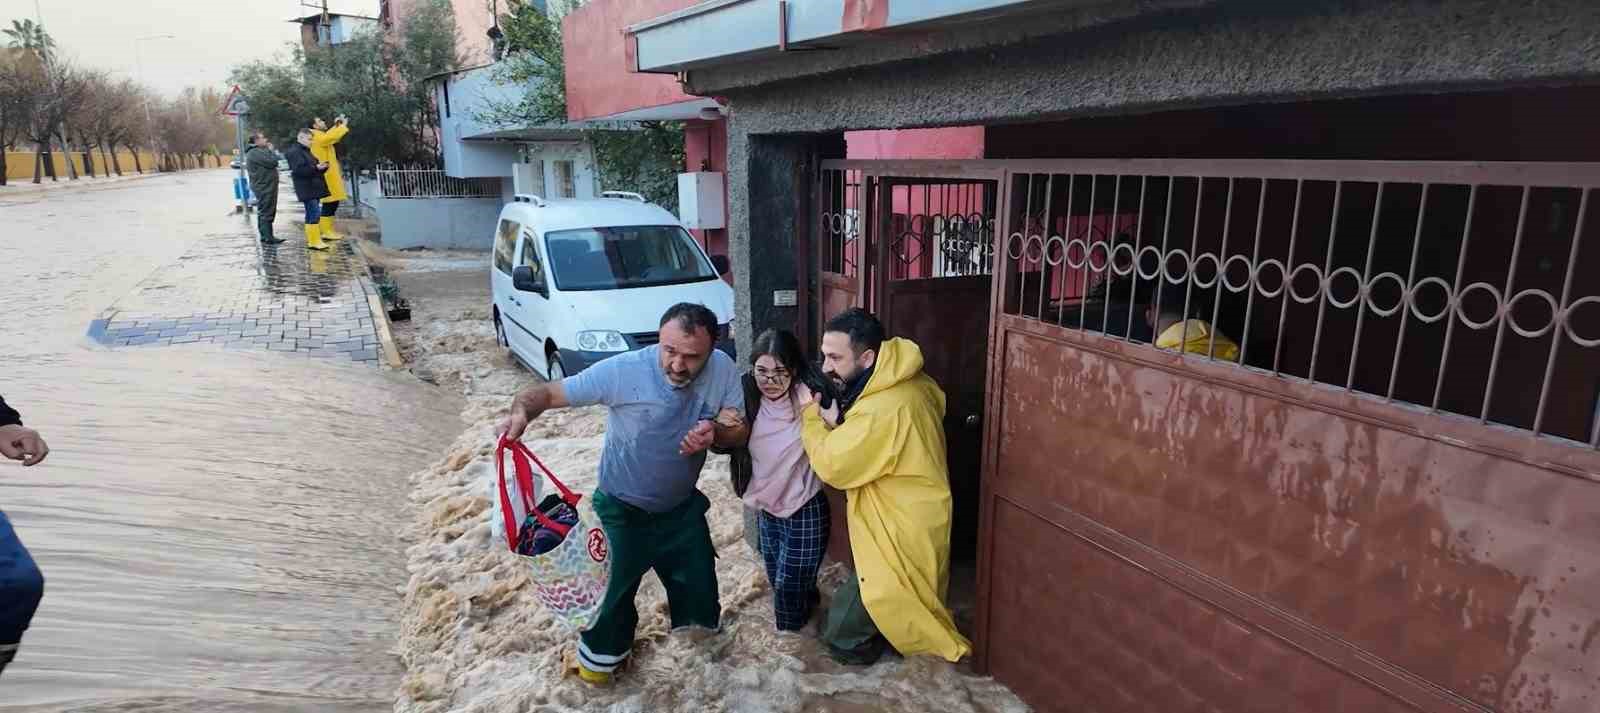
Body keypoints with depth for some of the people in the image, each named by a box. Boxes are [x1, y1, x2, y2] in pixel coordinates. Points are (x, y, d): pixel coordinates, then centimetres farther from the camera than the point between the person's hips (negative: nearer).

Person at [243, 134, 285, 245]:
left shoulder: (259, 151, 20)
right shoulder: (255, 153, -14)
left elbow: (271, 163, 21)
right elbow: (272, 162, -20)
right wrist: (271, 150, -7)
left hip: (266, 187, 11)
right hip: (264, 188, -11)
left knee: (265, 213, 13)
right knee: (266, 213, -11)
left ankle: (267, 237, 18)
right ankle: (267, 238, -11)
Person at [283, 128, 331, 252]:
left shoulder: (305, 151, 21)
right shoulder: (295, 152, -10)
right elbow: (298, 170, -22)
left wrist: (321, 166, 10)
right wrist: (316, 168, -27)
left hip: (314, 188, 10)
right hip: (307, 189, -10)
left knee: (312, 214, 12)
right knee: (314, 214, -14)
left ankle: (312, 239, 17)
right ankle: (313, 241, -14)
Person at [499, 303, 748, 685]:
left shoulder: (724, 370, -19)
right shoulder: (621, 371, -29)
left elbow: (740, 432, -8)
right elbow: (548, 393, -22)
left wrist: (714, 433, -32)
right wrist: (521, 411, -45)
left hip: (682, 507, 3)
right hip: (622, 509, -3)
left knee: (699, 586, 20)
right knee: (613, 590, 15)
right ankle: (602, 653, 47)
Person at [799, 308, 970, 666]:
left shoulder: (883, 409, -30)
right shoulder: (907, 383, 1)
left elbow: (832, 466, -22)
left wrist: (813, 416, -9)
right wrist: (837, 424, -5)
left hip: (901, 536, -10)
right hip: (908, 523, 10)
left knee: (843, 637, 2)